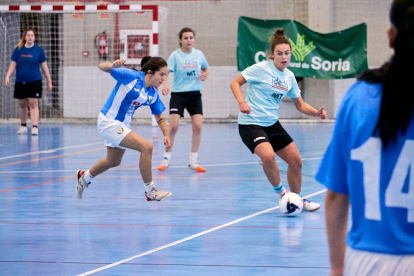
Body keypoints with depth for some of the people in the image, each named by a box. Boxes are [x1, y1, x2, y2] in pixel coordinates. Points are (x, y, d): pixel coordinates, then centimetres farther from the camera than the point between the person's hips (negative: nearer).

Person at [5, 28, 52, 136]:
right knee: (22, 104, 11)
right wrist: (8, 76, -8)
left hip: (34, 81, -3)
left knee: (33, 104, -10)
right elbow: (13, 65, 6)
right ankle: (23, 126, 24)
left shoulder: (39, 50, 0)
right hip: (20, 82, 3)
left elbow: (44, 66, 5)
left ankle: (35, 127, -14)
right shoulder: (18, 50, 3)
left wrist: (49, 81, 5)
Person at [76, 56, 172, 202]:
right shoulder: (131, 77, -21)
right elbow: (102, 67, -22)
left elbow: (159, 116, 11)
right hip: (109, 122, -9)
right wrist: (113, 65, -45)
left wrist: (166, 134, -4)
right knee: (146, 147, -21)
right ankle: (150, 191, -11)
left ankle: (85, 177, 54)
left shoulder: (153, 94, -1)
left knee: (113, 161, 27)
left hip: (122, 125, 9)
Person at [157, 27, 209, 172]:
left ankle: (193, 161, 3)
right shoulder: (175, 55, -7)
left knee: (197, 126, -7)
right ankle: (166, 159, 4)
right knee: (173, 126, -12)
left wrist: (205, 75, -3)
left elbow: (205, 69, 20)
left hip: (195, 95, 3)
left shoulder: (199, 54, 4)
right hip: (178, 94, -3)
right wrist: (164, 84, -37)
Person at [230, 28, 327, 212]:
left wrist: (316, 113, -5)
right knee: (268, 156, -31)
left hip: (272, 124, 7)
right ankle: (280, 192, -7)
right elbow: (235, 83, -10)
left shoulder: (289, 76, 6)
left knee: (295, 160, 7)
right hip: (250, 123, -7)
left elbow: (300, 105, 14)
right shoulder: (261, 69, -12)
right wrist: (242, 102, -27)